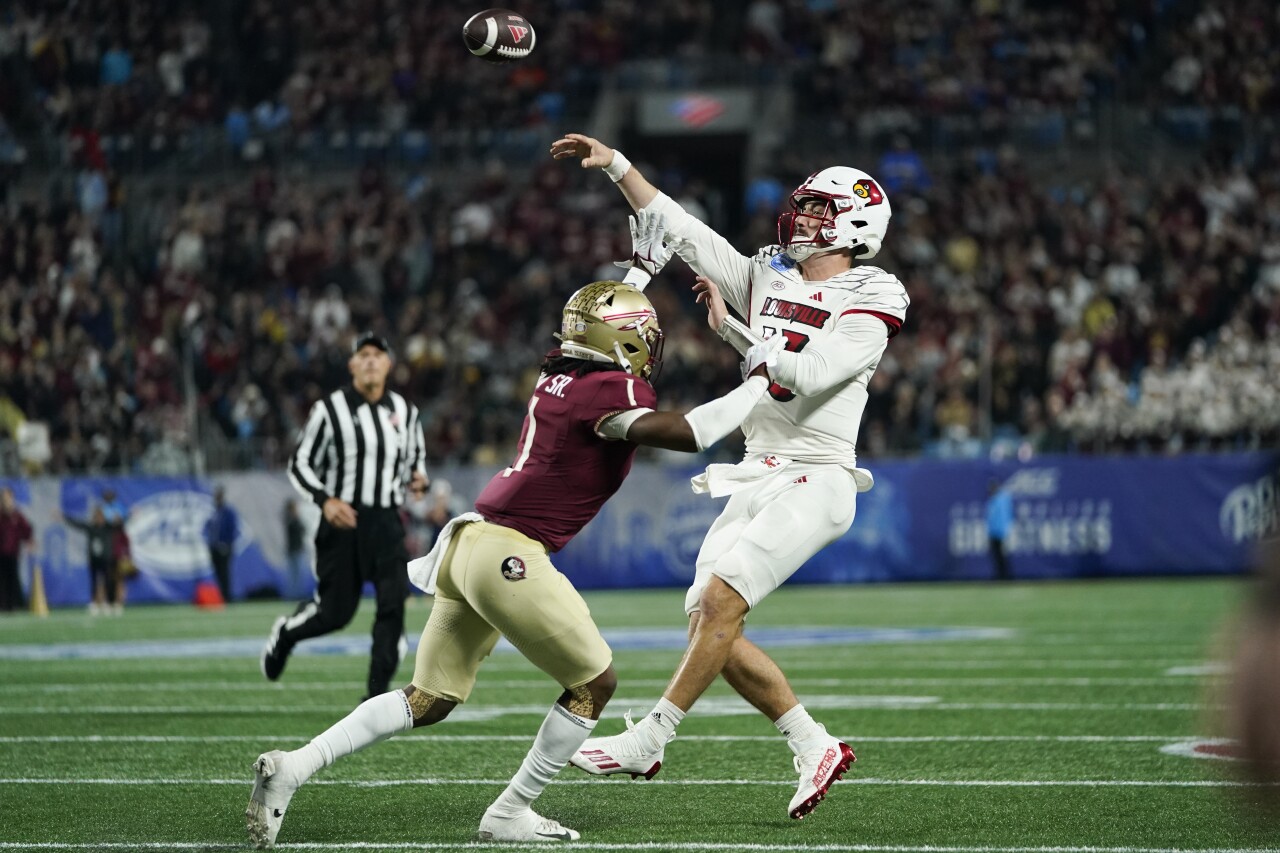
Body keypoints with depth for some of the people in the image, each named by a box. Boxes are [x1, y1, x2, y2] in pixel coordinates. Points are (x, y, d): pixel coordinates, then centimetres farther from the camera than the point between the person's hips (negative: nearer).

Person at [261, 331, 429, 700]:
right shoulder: (330, 410, -5)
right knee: (335, 612, 1)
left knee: (393, 604, -12)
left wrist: (418, 480, -3)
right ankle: (285, 633, 35)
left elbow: (416, 459, 22)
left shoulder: (405, 412, 9)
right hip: (343, 519, -3)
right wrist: (325, 500, -18)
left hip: (387, 522, 3)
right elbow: (299, 465, -2)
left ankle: (377, 694, -6)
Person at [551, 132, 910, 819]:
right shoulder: (767, 278, 13)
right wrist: (616, 166, 7)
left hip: (815, 481, -7)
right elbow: (679, 230, 12)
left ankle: (646, 742, -12)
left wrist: (731, 328, -13)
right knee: (710, 625, 1)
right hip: (757, 477, 8)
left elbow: (809, 374, -19)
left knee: (720, 600, -19)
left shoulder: (869, 302, -6)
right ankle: (815, 747, 9)